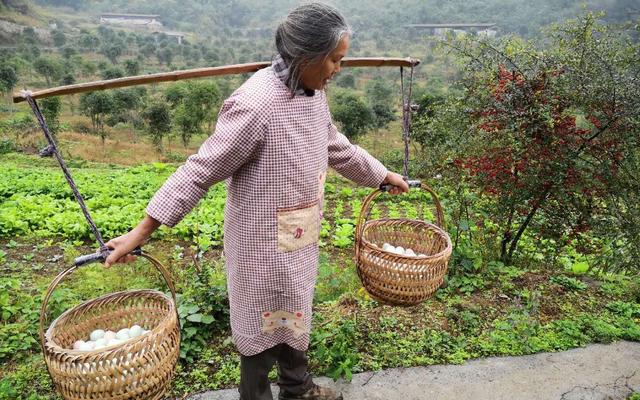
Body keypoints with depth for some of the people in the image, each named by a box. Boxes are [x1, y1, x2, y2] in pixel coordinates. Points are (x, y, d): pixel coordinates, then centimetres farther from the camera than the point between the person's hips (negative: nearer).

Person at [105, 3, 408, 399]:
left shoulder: (313, 92, 0)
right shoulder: (256, 103, -27)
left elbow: (336, 147, 16)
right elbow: (201, 170, -23)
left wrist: (383, 175, 26)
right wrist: (142, 230, -21)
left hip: (299, 236, 8)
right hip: (263, 241, -8)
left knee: (294, 311, 24)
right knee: (266, 321, 12)